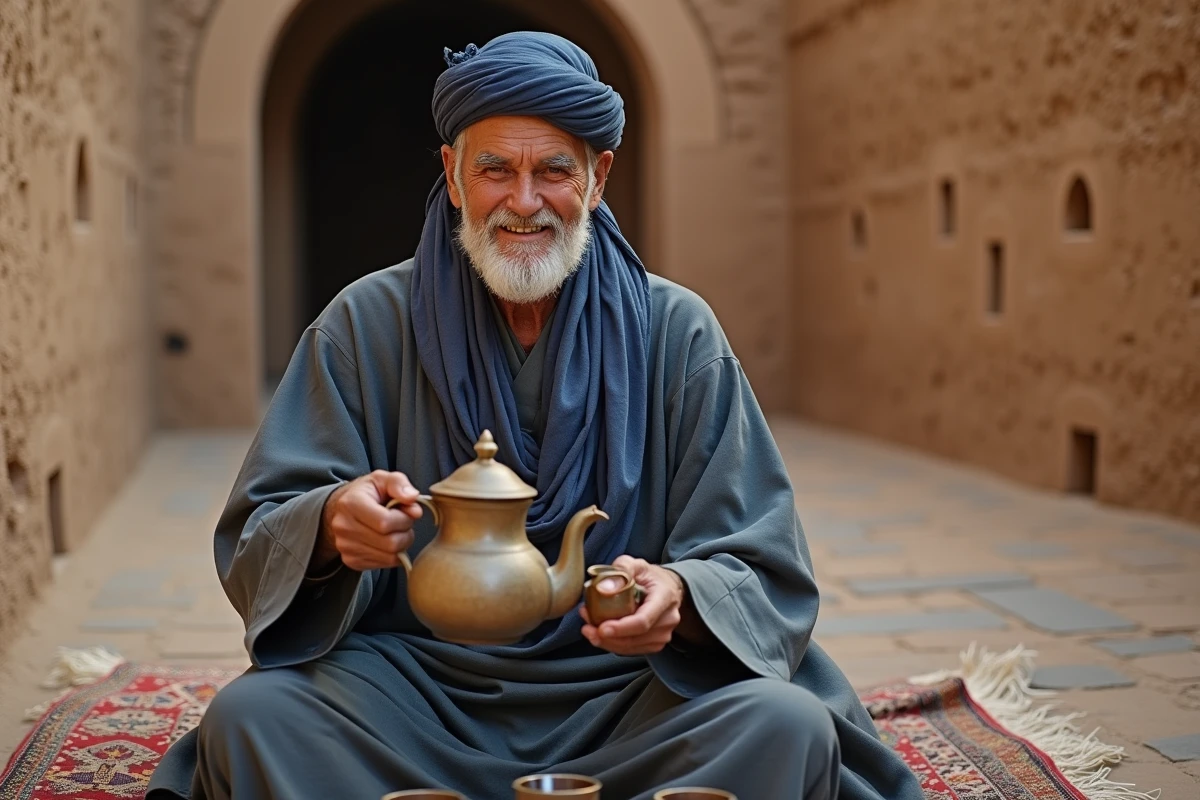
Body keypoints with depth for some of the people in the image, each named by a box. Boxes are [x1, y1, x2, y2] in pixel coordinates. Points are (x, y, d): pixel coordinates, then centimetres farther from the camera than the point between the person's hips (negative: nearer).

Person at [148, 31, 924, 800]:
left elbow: (762, 571, -2)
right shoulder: (366, 326, 2)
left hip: (623, 695, 1)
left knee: (788, 727, -28)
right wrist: (332, 523, -26)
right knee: (249, 716, -28)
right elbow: (256, 539, -2)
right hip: (420, 694, 0)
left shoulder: (677, 335, 2)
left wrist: (680, 597, -26)